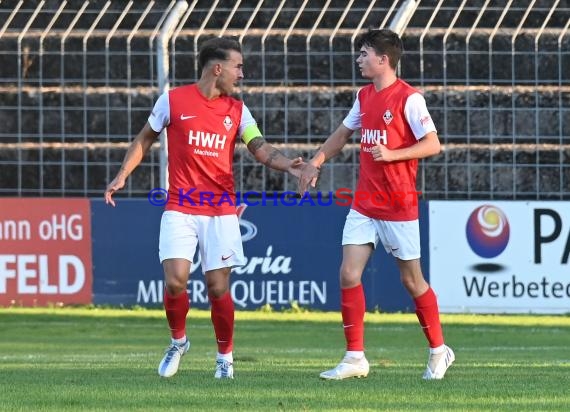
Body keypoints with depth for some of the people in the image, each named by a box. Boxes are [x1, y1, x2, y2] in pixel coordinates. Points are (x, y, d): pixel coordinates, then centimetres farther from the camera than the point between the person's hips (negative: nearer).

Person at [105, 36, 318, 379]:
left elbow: (261, 148, -2)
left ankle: (225, 356, 17)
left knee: (218, 287, -2)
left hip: (221, 210, 2)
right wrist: (122, 175, 6)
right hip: (180, 208, -1)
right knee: (175, 280, -14)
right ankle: (178, 341, 13)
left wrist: (288, 165, -21)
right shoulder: (173, 101, 1)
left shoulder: (237, 110, 7)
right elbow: (145, 139, 14)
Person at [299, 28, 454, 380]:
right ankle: (355, 358, -1)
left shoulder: (408, 98, -11)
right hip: (364, 204, 7)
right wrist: (315, 163, 15)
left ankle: (439, 351, 20)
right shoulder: (364, 97, 11)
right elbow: (342, 134, 24)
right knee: (349, 275, -4)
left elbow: (433, 144, -13)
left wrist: (392, 154, -24)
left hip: (399, 206, -7)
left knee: (412, 280, 3)